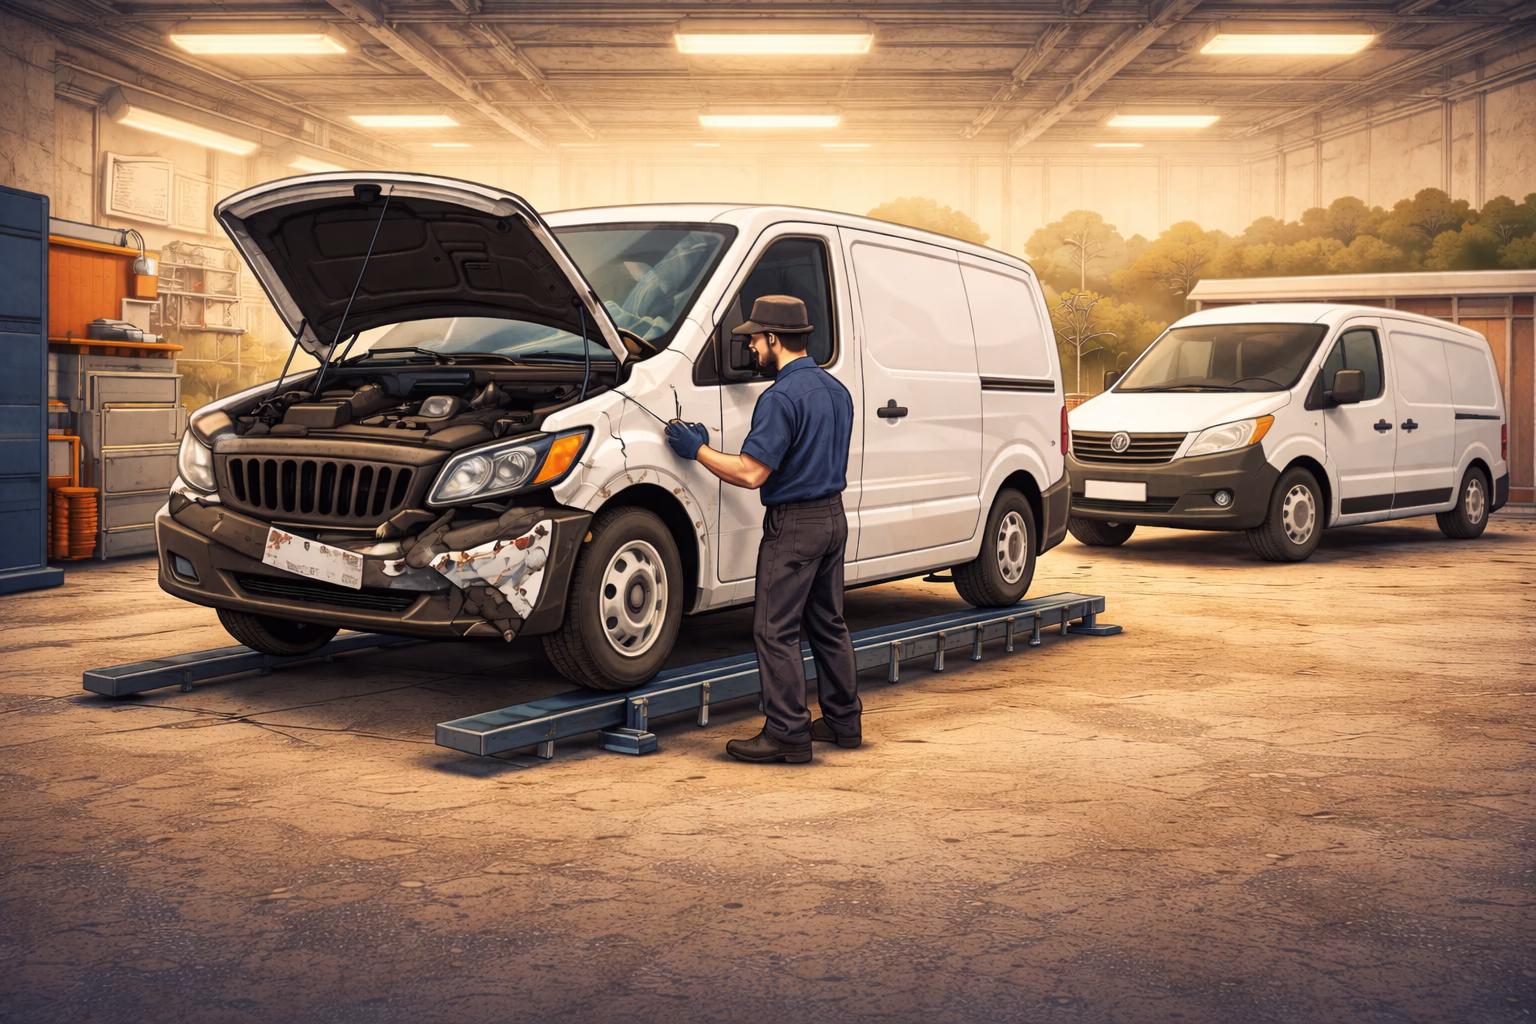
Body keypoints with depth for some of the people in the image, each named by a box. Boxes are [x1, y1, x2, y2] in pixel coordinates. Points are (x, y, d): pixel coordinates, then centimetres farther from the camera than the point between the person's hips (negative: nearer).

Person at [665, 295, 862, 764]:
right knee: (828, 624, 17)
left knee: (775, 632, -2)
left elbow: (752, 473, -22)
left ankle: (788, 734, 0)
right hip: (833, 516, 9)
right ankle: (843, 721, 25)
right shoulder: (835, 389, 10)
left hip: (793, 524, -9)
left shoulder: (782, 397, -19)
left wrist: (698, 450, -10)